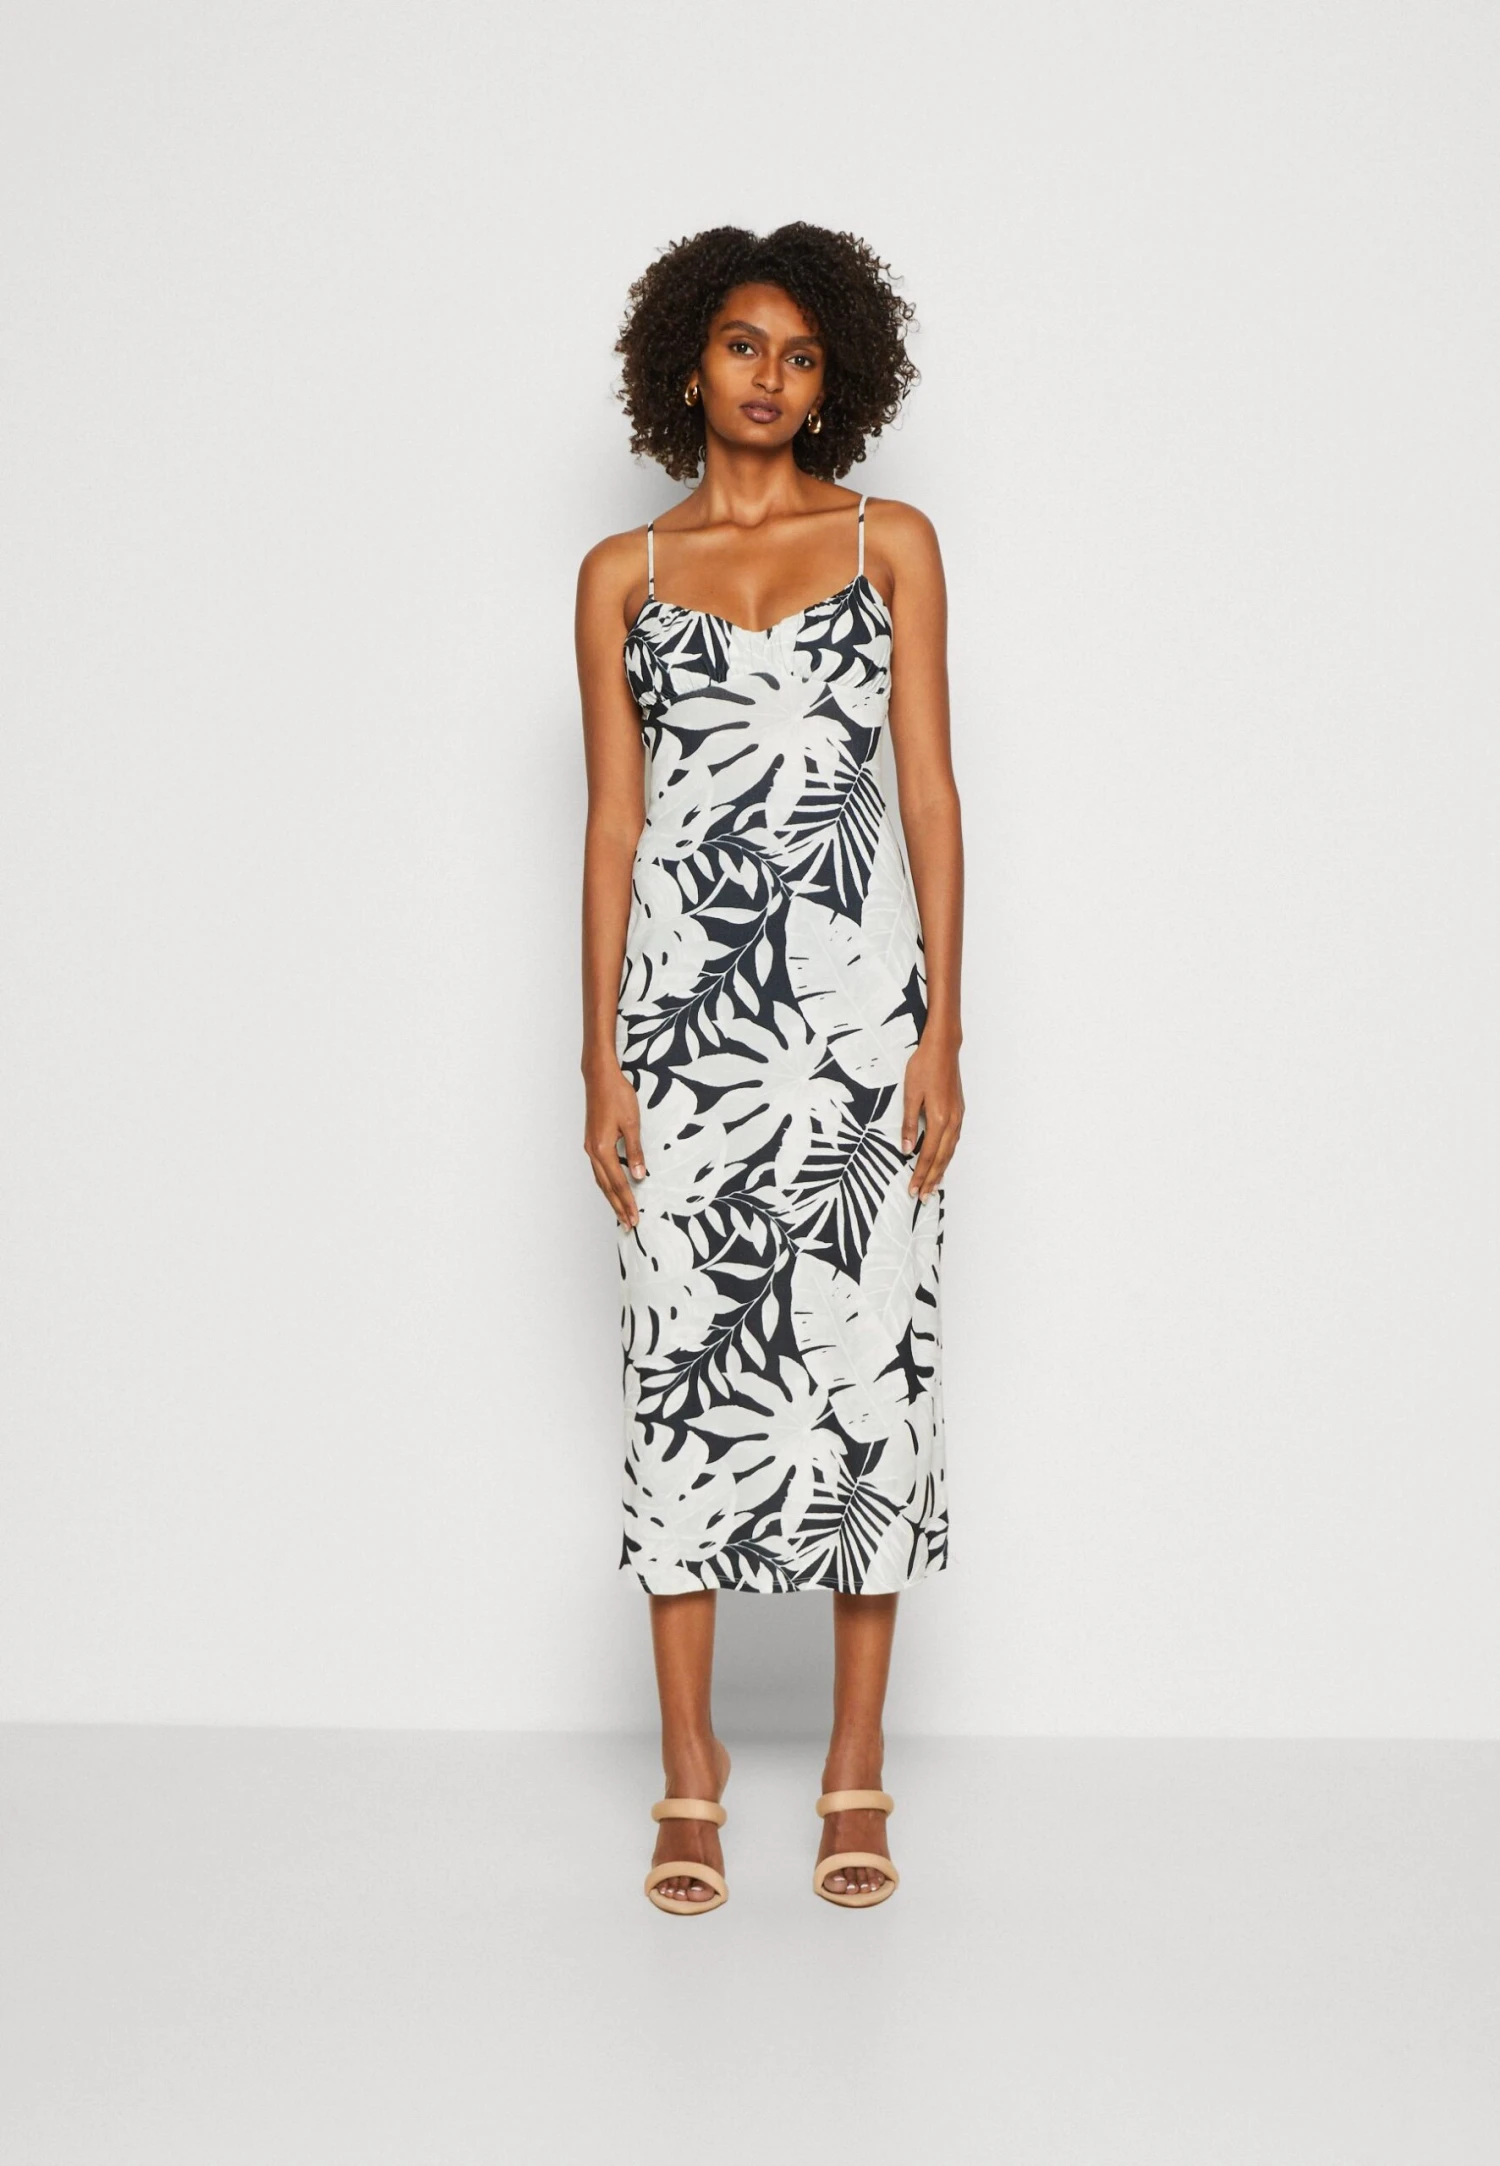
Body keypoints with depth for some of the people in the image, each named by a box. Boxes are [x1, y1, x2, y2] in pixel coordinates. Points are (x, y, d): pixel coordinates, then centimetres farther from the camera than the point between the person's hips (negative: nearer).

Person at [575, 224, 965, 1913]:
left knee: (868, 1355, 0)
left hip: (857, 990, 0)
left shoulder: (891, 542, 8)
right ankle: (691, 1775, 11)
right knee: (687, 1360, 1)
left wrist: (941, 1023, -5)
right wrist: (601, 1059, 1)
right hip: (686, 997, 1)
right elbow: (612, 818, 7)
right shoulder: (624, 572, 9)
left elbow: (929, 785, 3)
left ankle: (856, 1770, 11)